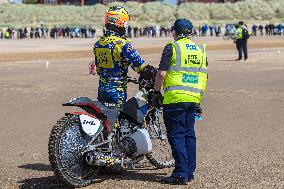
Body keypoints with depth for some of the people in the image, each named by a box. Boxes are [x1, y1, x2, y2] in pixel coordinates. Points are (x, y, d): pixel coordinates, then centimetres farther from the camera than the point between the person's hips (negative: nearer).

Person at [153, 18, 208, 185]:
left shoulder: (172, 47, -5)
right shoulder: (200, 51, 15)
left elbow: (161, 73, -11)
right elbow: (204, 76, 16)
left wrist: (156, 92, 1)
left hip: (175, 98, -6)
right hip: (193, 99, 7)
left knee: (176, 135, -3)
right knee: (189, 134, 13)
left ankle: (181, 174, -4)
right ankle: (190, 172, 17)